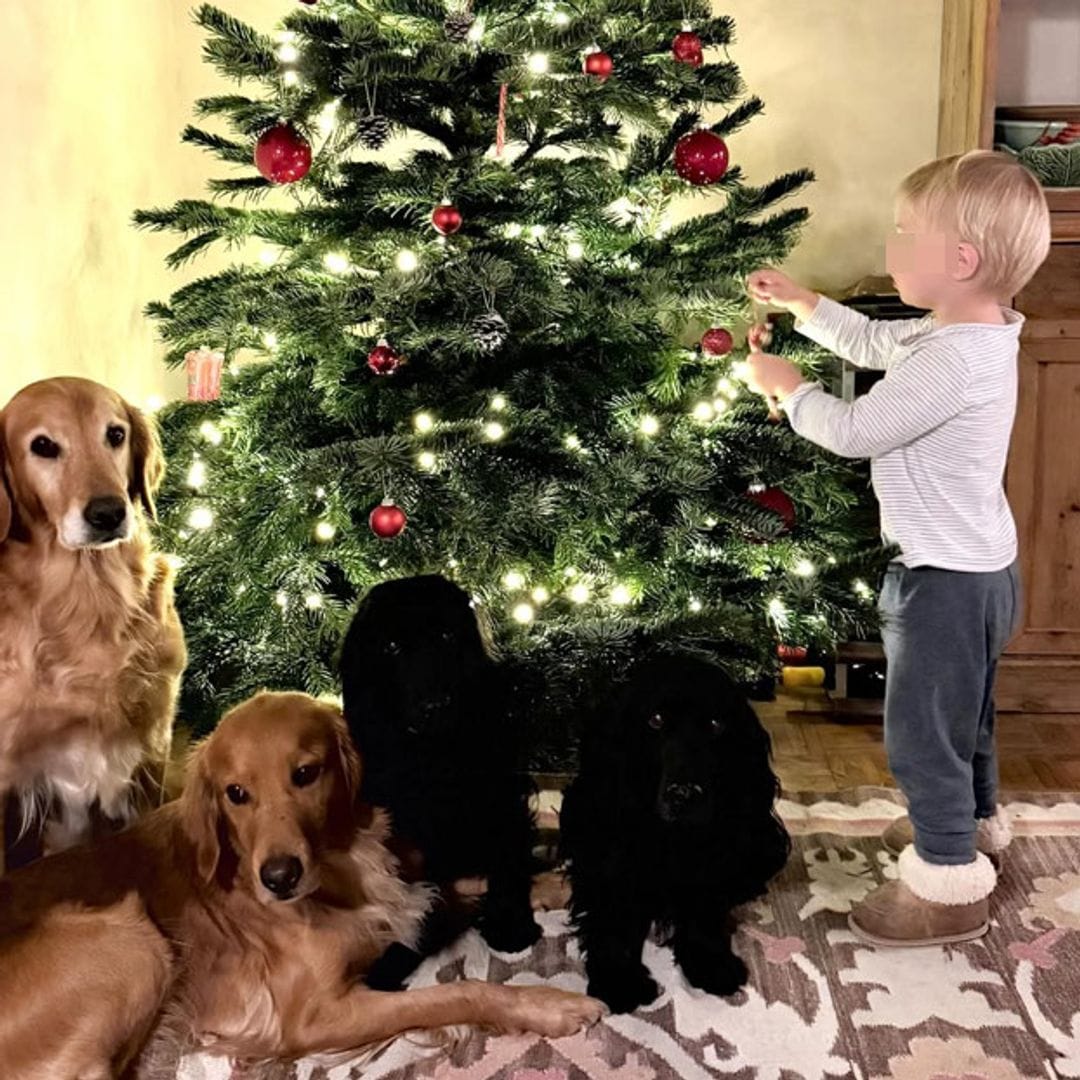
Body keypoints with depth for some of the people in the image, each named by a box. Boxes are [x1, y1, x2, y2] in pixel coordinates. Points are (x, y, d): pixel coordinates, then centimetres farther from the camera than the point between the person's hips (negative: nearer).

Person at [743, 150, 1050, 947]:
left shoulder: (956, 359, -28)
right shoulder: (973, 334, 4)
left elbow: (854, 431, -23)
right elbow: (876, 344, 19)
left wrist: (787, 386, -8)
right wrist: (801, 303, 15)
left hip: (949, 579, -10)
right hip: (975, 569, 10)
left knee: (922, 729, 2)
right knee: (961, 715, 26)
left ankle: (950, 886, 16)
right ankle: (975, 824, 45)